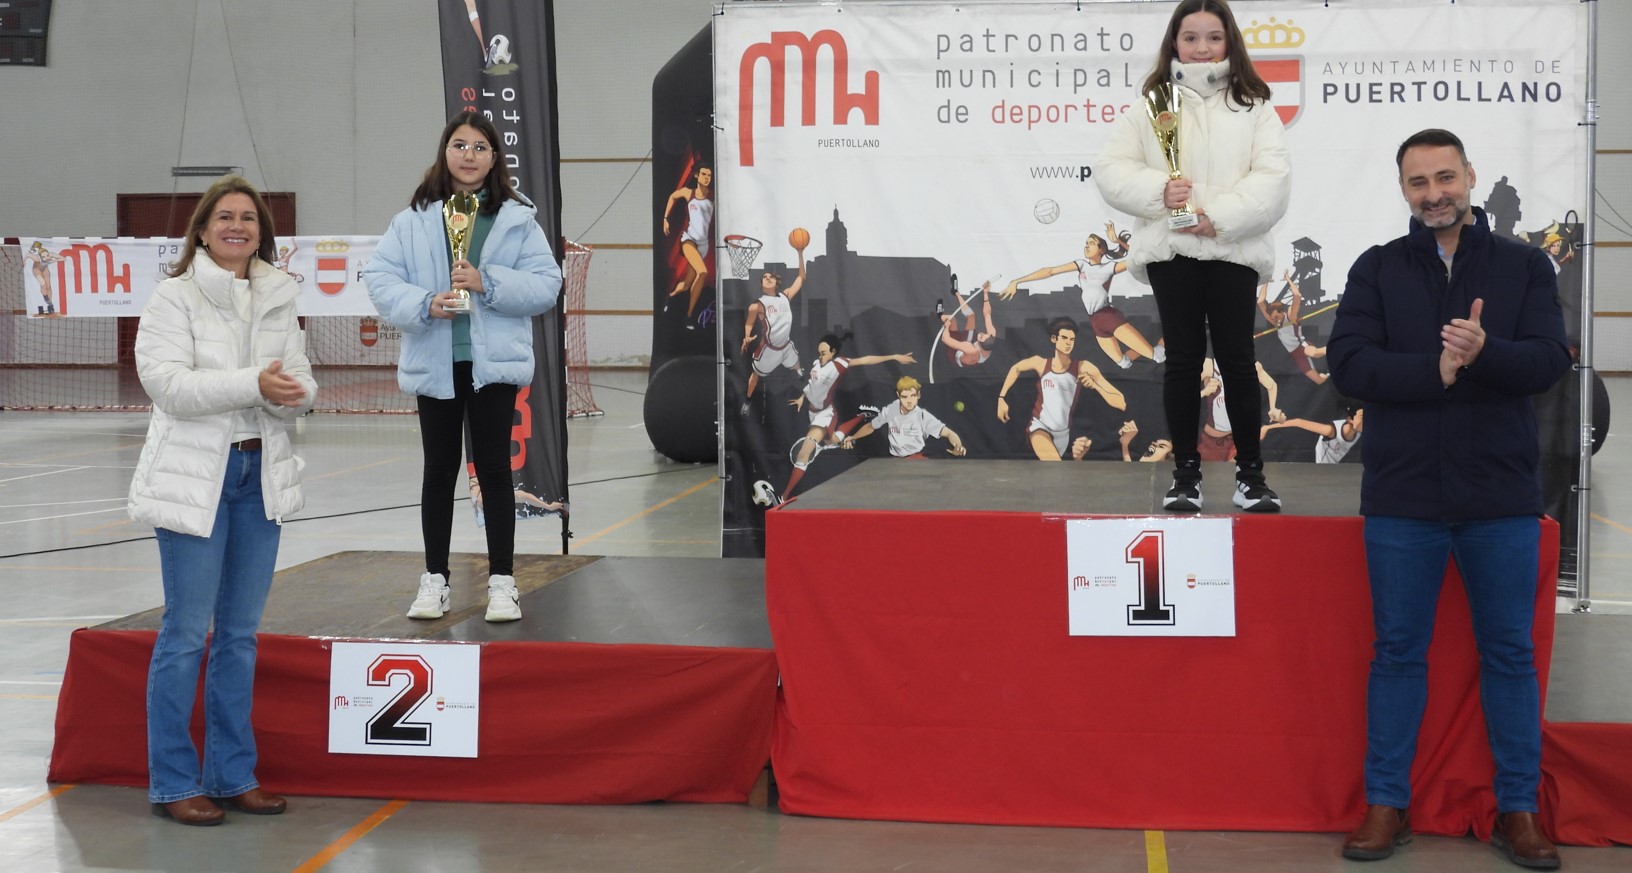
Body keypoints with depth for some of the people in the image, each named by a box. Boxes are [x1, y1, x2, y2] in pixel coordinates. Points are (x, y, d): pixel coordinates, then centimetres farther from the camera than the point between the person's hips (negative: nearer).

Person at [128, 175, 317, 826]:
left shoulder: (279, 300, 10)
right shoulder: (174, 297, -5)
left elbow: (301, 387, 5)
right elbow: (166, 381, -17)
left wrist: (288, 394, -18)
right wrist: (253, 385, -24)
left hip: (261, 476, 5)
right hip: (194, 478, -5)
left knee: (240, 633, 12)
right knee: (186, 633, -2)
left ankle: (232, 773, 21)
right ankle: (173, 783, 8)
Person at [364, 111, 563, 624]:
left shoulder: (518, 219, 1)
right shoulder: (414, 219, 3)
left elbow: (546, 285, -5)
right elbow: (379, 278, -2)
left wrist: (487, 284, -17)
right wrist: (423, 304, -19)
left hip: (494, 363, -1)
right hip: (434, 363, 1)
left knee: (494, 467, 4)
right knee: (439, 470, 11)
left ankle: (502, 581, 12)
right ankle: (435, 580, 21)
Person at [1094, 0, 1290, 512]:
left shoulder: (1254, 107, 6)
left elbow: (1273, 179, -5)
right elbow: (1112, 171, 2)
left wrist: (1218, 218, -16)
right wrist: (1159, 192, -16)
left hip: (1233, 251, -1)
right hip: (1170, 251, 1)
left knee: (1236, 359, 1)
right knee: (1182, 360, 5)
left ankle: (1250, 473, 10)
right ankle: (1185, 473, 13)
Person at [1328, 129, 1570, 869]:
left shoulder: (1524, 265, 4)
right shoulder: (1376, 269, 3)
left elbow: (1549, 359, -7)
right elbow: (1348, 363, -8)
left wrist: (1483, 351, -25)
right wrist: (1438, 369, -19)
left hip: (1502, 496, 0)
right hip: (1402, 496, 0)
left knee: (1509, 652, 8)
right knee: (1399, 651, 8)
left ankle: (1517, 811, 18)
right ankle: (1386, 805, 17)